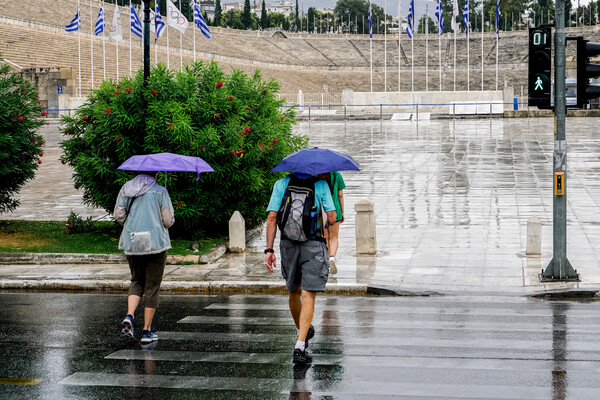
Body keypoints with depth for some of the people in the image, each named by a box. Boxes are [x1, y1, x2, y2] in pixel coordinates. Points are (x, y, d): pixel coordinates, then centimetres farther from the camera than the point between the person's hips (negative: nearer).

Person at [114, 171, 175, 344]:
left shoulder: (126, 188, 7)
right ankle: (147, 331, 7)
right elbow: (168, 220, -7)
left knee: (137, 280, 19)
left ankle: (129, 316, -6)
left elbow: (118, 215, 3)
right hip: (156, 242, -3)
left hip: (131, 243, 4)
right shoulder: (160, 191, -3)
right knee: (152, 286, 5)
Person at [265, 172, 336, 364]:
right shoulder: (321, 184, 0)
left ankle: (303, 331, 40)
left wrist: (269, 250, -2)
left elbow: (272, 217, -3)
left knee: (294, 292, 21)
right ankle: (300, 345, -15)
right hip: (314, 244, -3)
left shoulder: (281, 184, 4)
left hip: (288, 244, 3)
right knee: (308, 295, -5)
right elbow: (332, 218, -3)